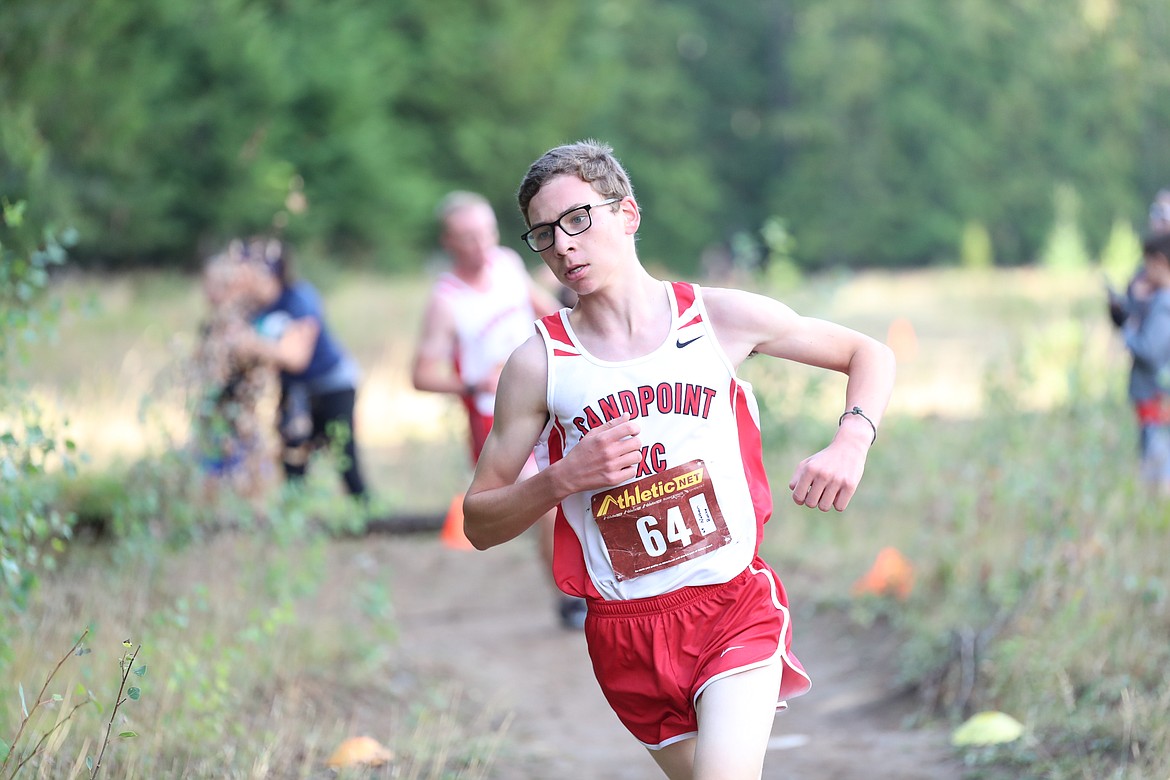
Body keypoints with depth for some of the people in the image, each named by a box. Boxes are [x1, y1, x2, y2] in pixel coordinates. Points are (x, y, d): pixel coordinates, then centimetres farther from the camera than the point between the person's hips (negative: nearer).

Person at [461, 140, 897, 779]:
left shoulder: (718, 316, 0)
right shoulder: (539, 362, -1)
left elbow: (869, 354, 12)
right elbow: (479, 525, 3)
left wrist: (850, 444, -7)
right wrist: (563, 479, -15)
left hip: (735, 606, -2)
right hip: (625, 628, 2)